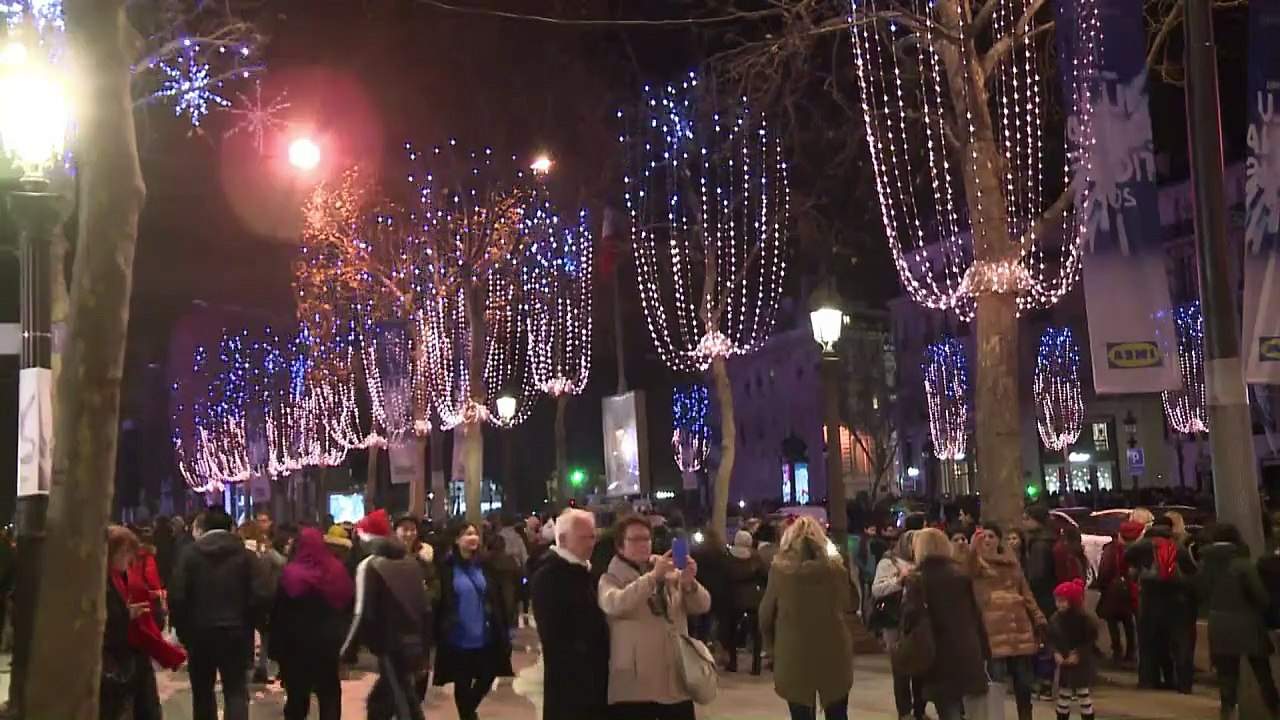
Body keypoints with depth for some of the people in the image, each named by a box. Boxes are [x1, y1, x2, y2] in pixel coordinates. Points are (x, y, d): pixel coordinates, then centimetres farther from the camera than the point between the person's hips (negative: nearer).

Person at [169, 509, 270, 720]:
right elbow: (262, 596, -10)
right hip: (236, 633, -1)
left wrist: (183, 629, 2)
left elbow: (176, 597, -10)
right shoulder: (246, 555, 0)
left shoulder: (190, 555, 0)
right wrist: (249, 624, 4)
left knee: (202, 693, 16)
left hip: (200, 633, 1)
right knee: (236, 692, 1)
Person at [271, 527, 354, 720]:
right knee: (330, 693, 11)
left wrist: (276, 645, -4)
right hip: (329, 639, 3)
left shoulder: (290, 573, -12)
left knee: (297, 695, 7)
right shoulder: (337, 570, -1)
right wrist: (342, 634, 14)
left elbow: (278, 611, -10)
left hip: (297, 641, -2)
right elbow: (350, 602, 6)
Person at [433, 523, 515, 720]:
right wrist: (441, 632, -14)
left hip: (485, 637, 4)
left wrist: (503, 630, 2)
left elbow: (498, 599, 6)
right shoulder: (448, 568, -9)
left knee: (487, 677, 10)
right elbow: (440, 602, -10)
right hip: (458, 638, -4)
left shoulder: (484, 566, 5)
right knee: (462, 684, 9)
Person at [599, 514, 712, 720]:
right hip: (633, 687, -3)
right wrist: (652, 576, -31)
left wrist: (690, 582, -19)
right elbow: (615, 604, -22)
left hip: (676, 682, 4)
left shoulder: (671, 574, 10)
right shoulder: (612, 578, 0)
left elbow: (703, 606, 2)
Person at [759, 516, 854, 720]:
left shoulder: (780, 570, -10)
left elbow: (766, 614, -1)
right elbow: (849, 605, 5)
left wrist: (773, 643, 14)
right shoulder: (836, 568, -8)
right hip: (833, 653, 1)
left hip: (793, 655, -1)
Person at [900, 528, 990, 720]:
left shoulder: (916, 579, -5)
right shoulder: (961, 574, 7)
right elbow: (976, 613, 7)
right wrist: (985, 650, 11)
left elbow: (912, 617, -19)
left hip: (940, 655, -3)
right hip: (969, 652, 3)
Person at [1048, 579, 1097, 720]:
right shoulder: (1055, 619, -1)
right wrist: (1056, 653, -12)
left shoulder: (1083, 618, -15)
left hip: (1081, 663, -4)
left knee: (1083, 694, 0)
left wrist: (1079, 654, -18)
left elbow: (1091, 639, -12)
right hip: (1063, 663, 5)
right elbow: (1051, 640, 5)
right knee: (1063, 695, 12)